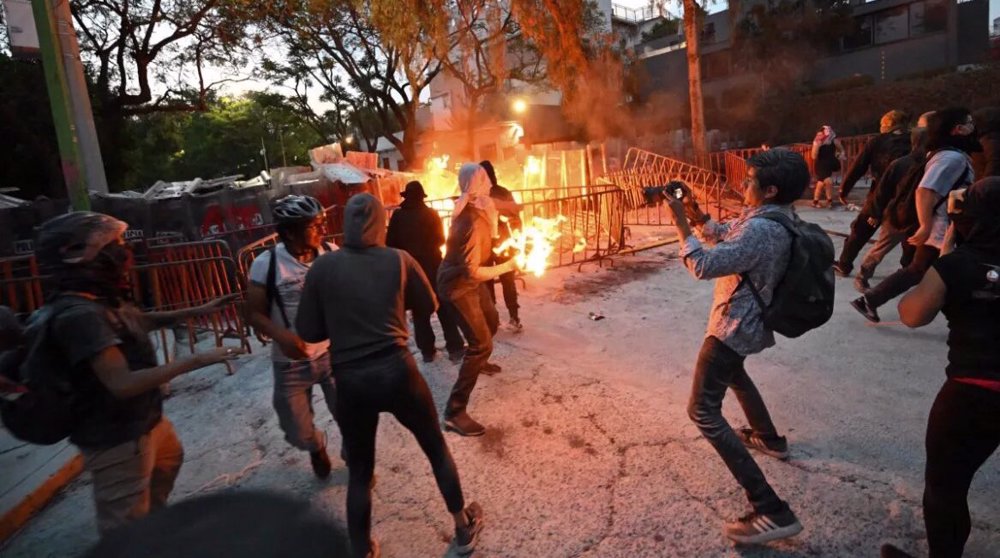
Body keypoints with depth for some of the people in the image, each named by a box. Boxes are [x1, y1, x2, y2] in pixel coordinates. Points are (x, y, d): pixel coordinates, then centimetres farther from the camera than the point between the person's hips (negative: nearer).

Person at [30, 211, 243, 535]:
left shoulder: (102, 299, -1)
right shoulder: (80, 314, -31)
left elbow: (143, 321, 20)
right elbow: (123, 383, -36)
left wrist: (198, 311, 13)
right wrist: (197, 361, -34)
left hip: (143, 419, 11)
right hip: (115, 436, -10)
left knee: (169, 458, 35)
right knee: (124, 526, 6)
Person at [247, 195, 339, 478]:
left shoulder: (331, 253, -7)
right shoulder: (267, 264, -13)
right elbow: (254, 313, -8)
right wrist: (281, 335, -27)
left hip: (333, 353, 1)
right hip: (291, 362, -1)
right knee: (298, 433, 13)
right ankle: (317, 448, 50)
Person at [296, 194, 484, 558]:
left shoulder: (323, 267, -3)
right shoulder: (399, 260, -3)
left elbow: (308, 331, 1)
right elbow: (429, 305, 10)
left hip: (350, 382, 1)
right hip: (397, 372, 0)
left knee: (359, 470, 20)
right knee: (437, 449, 21)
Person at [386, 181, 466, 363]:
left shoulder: (398, 216, -5)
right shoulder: (431, 214, -4)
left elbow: (390, 243, -3)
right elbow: (441, 240, 6)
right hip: (432, 266, 0)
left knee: (419, 310, 10)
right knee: (444, 308, 6)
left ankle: (427, 350, 13)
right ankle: (455, 348, 4)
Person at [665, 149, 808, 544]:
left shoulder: (761, 229, -29)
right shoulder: (772, 216, 3)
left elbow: (703, 266, -30)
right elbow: (725, 238, 15)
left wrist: (680, 222, -23)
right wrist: (696, 214, 0)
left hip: (734, 326, -11)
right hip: (746, 322, 11)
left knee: (703, 412, -11)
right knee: (733, 372, 38)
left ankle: (772, 512, -11)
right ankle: (769, 438, 54)